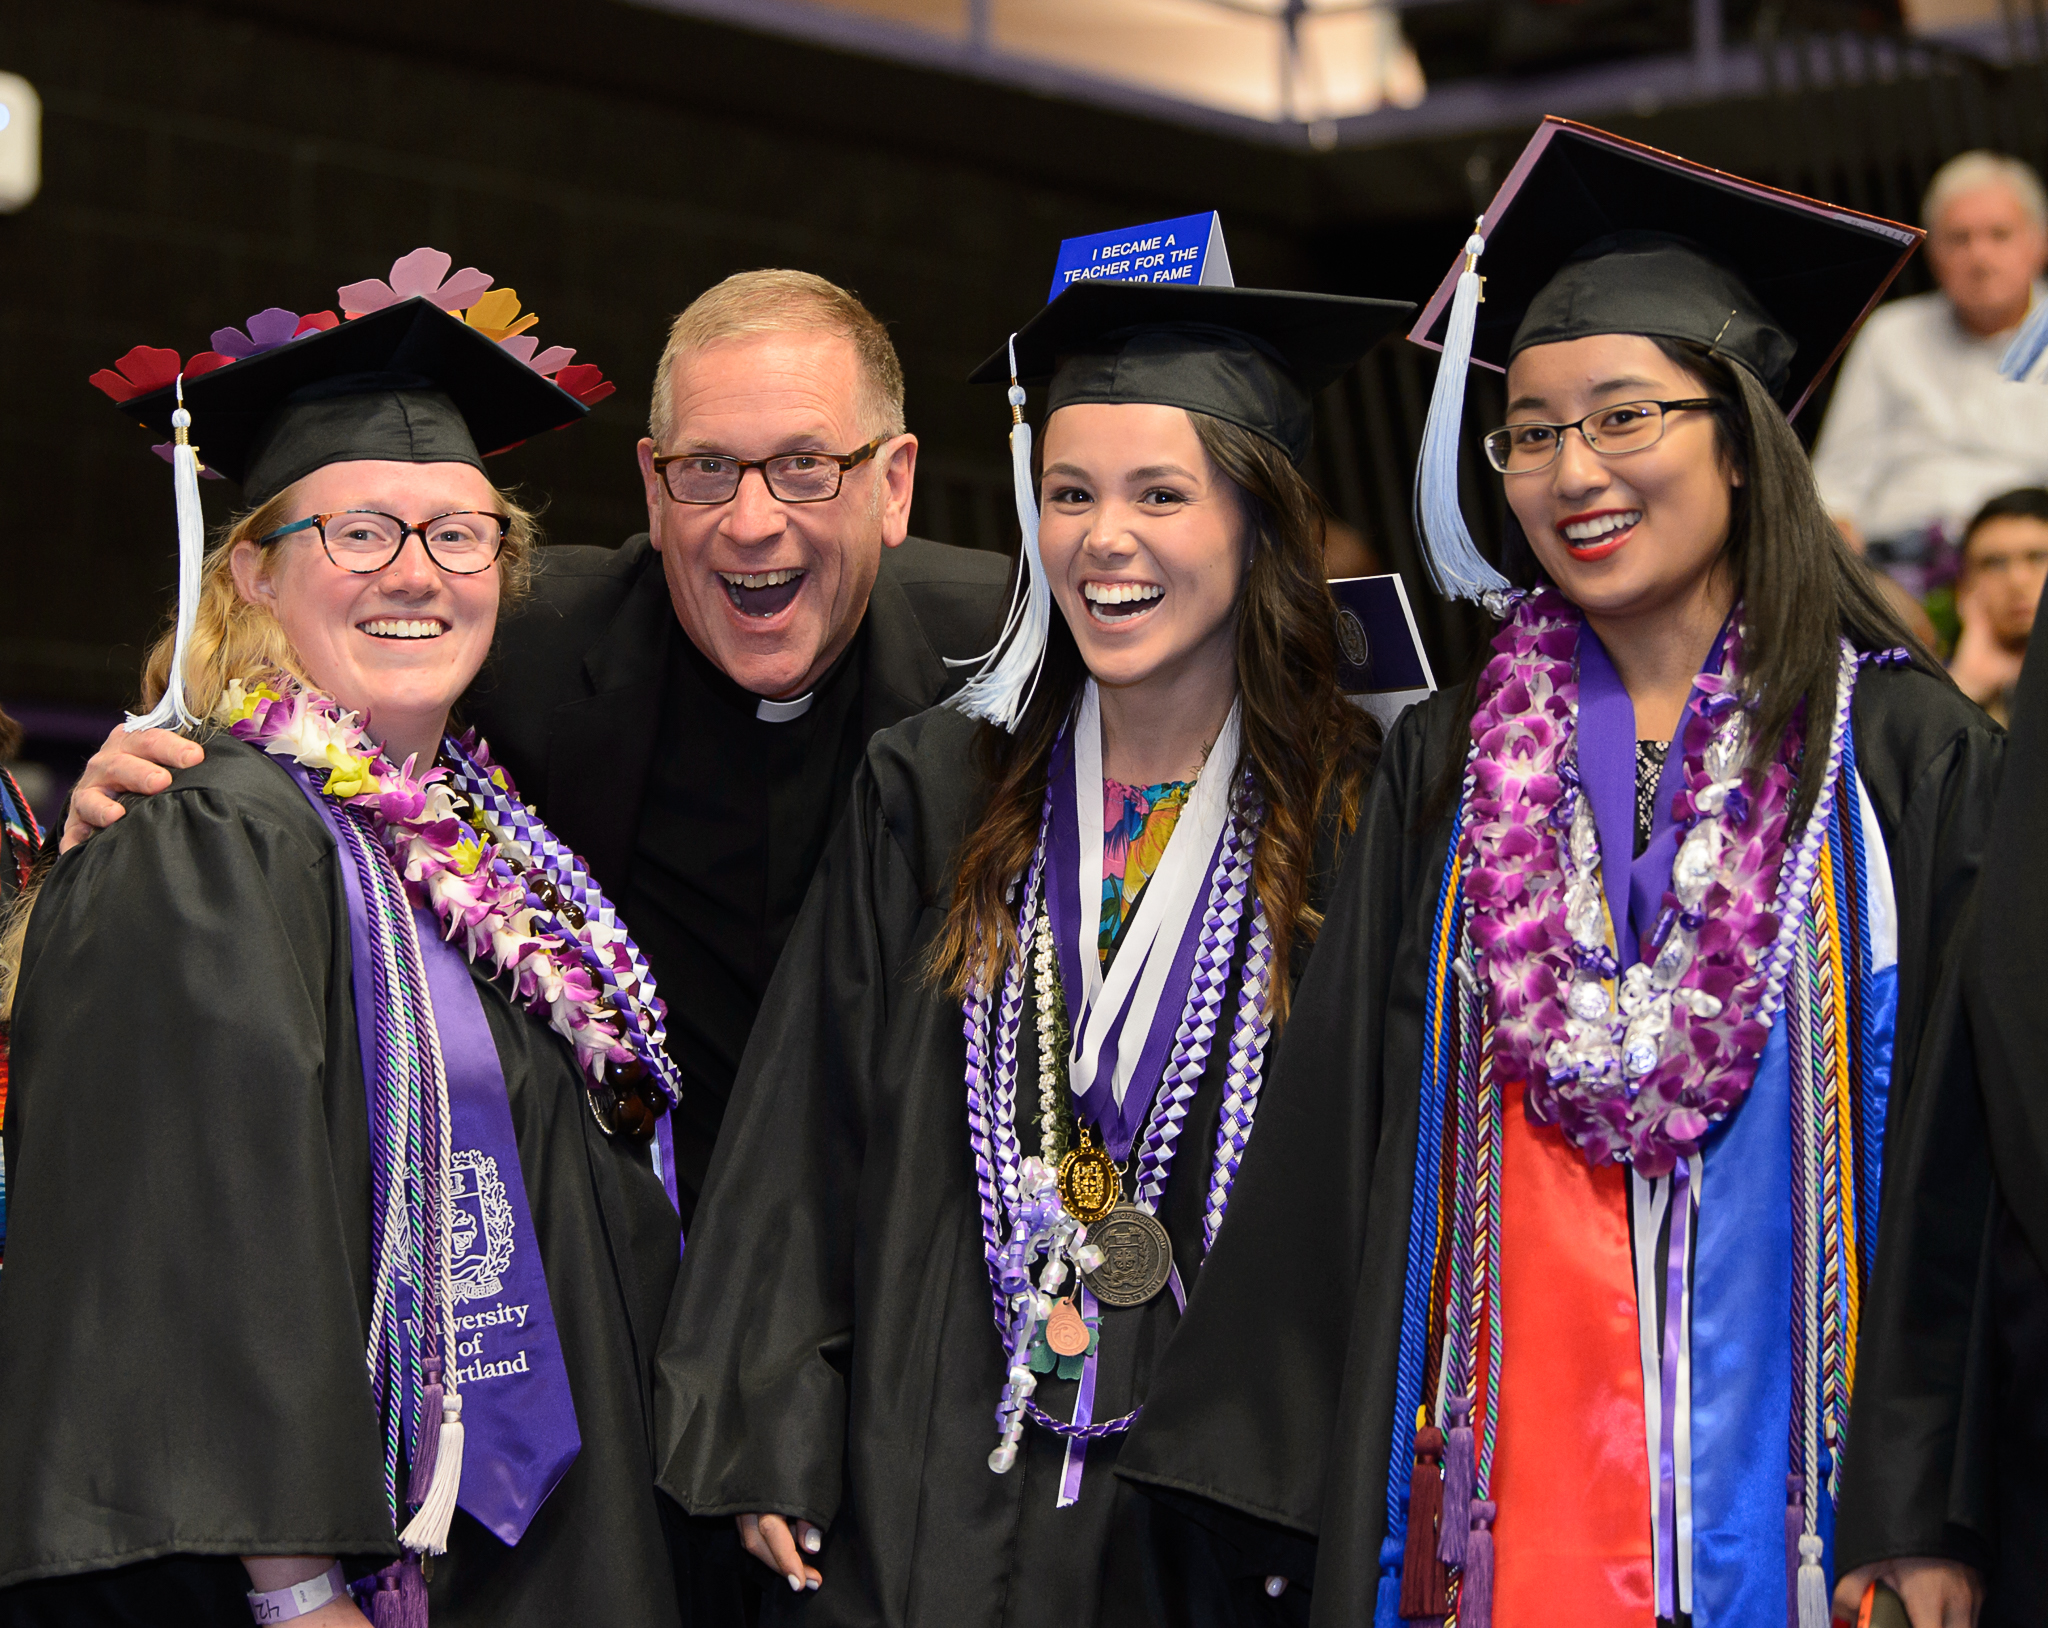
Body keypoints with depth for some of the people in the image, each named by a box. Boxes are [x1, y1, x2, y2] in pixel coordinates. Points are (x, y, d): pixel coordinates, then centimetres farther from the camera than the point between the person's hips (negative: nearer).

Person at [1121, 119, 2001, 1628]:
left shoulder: (1905, 757, -1)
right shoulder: (1446, 766, 7)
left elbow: (1964, 1159, -5)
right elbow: (1342, 1141, 7)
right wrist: (1273, 1468, 2)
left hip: (1786, 1470, -2)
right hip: (1504, 1485, 2)